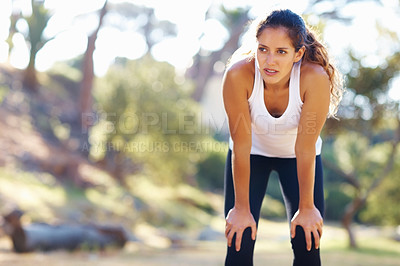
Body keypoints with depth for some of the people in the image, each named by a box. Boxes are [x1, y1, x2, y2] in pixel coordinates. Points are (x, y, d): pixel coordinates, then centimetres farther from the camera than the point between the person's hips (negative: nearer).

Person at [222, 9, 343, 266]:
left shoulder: (315, 78, -34)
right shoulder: (238, 75, -33)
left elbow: (305, 149, -26)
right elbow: (241, 146, -26)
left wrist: (306, 208, -17)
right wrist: (242, 209, -19)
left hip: (295, 155, 0)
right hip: (253, 153, 0)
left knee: (308, 243, -7)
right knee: (239, 242, -8)